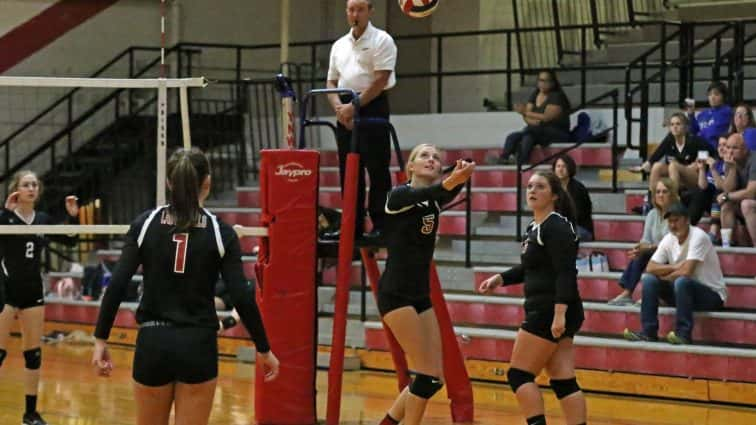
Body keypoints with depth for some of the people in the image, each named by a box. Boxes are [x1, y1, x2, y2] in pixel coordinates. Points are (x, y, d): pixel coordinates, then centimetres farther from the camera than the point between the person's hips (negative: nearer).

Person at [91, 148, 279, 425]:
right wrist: (263, 349, 3)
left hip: (152, 343, 1)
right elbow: (241, 297, -7)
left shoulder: (145, 224, 0)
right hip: (198, 347, -1)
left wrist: (101, 339, 0)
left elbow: (117, 285, -5)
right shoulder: (221, 232, -4)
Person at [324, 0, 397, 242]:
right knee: (348, 170, 7)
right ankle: (352, 224, 11)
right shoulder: (339, 45, 16)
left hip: (372, 107, -6)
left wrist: (354, 106, -14)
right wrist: (339, 106, -3)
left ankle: (380, 225, -6)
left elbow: (381, 81, -12)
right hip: (345, 111, 6)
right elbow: (332, 82, 16)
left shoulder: (381, 41, -4)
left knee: (377, 170, -7)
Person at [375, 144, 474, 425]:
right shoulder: (399, 195, -7)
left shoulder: (435, 200, 10)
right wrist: (450, 181, -52)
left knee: (435, 378, 4)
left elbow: (448, 194, -15)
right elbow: (422, 195, -30)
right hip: (395, 294, -8)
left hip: (421, 295, 8)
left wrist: (460, 181, -40)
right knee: (428, 375, -12)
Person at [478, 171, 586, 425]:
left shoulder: (557, 226, -12)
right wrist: (501, 279, 20)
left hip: (551, 312, -9)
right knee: (563, 381, 5)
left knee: (519, 375, -5)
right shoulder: (534, 228, 17)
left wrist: (559, 313, -29)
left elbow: (566, 273, -22)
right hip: (545, 313, 9)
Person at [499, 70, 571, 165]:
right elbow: (527, 117, 6)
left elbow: (546, 117, -18)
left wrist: (526, 112, -22)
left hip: (558, 134, -6)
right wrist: (533, 121, -17)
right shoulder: (535, 95, 15)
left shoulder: (557, 97, -5)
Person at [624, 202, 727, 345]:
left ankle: (684, 333, -28)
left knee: (682, 281, -36)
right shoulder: (669, 239, 0)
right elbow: (650, 268, -5)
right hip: (684, 290, 7)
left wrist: (665, 277, -12)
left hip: (712, 294, -7)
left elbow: (686, 271, -29)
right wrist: (675, 267, -18)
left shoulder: (698, 236, -21)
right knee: (649, 279, -8)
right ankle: (648, 332, -10)